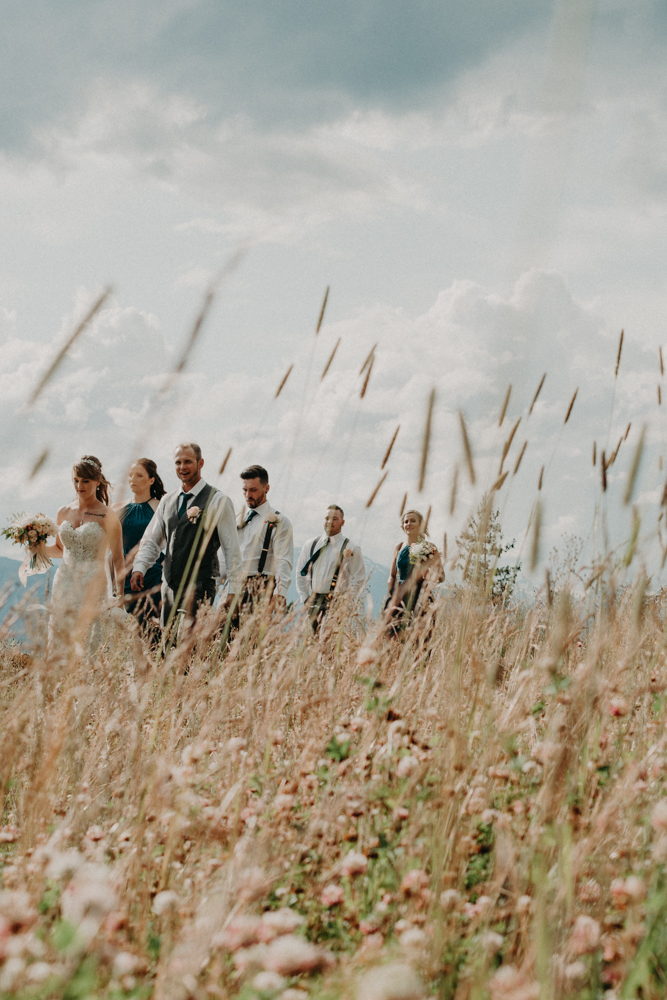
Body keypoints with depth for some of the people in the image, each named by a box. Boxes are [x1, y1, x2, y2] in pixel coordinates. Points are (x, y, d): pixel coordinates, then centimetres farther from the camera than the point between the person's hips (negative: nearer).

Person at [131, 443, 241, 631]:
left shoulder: (218, 501, -2)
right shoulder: (167, 500, 15)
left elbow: (231, 548, -2)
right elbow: (151, 540, 17)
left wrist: (232, 591, -6)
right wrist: (139, 567, -2)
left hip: (199, 587, -6)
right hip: (169, 586, 6)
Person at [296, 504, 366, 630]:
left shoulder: (351, 549, -2)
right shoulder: (311, 544, 12)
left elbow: (359, 578, -2)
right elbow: (301, 572, 18)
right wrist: (305, 597, 11)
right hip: (313, 602, 5)